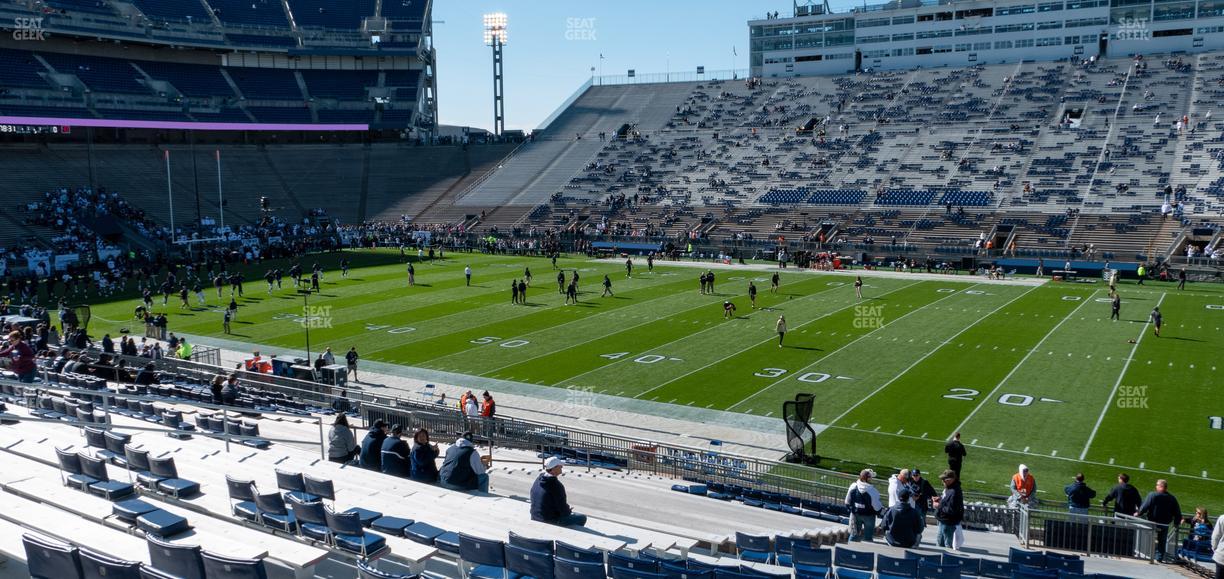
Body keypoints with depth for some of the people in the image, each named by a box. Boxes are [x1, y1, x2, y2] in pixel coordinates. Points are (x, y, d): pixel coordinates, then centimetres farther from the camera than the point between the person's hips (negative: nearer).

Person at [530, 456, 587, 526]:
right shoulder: (556, 486, -25)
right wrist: (569, 511, 5)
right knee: (582, 518, 4)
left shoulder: (538, 480, 1)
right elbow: (563, 510, -20)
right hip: (551, 522, -9)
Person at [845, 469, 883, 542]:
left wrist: (851, 509, 16)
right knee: (868, 537, 13)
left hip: (855, 514, 4)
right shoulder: (872, 490, -26)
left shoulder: (853, 486, -12)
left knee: (854, 534, 18)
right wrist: (882, 510, 4)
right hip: (868, 515, -4)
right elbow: (876, 506, -17)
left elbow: (847, 502, -2)